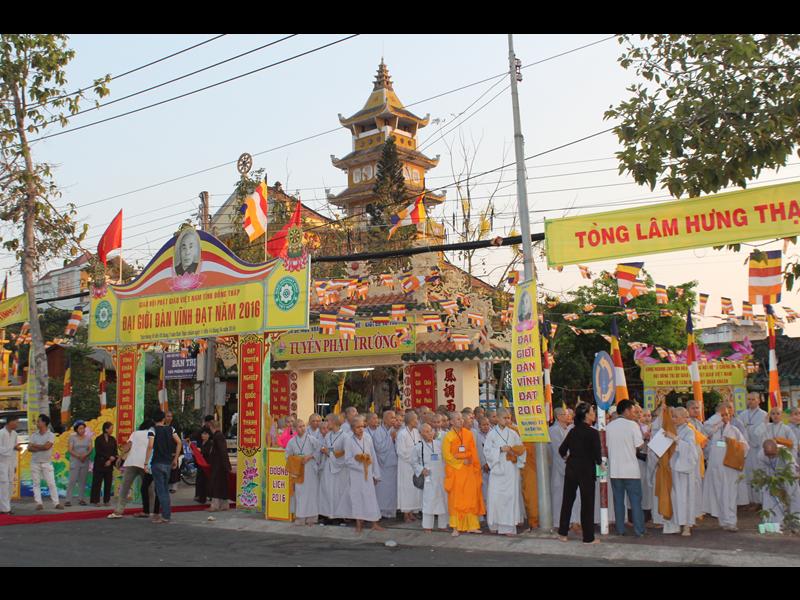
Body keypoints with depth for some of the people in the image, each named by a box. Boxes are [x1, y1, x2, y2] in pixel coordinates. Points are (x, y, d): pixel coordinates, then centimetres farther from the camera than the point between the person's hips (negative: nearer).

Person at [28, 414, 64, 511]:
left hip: (47, 463, -4)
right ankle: (39, 503, 9)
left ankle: (56, 503, -1)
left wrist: (35, 445, -6)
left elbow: (46, 446, -18)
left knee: (51, 483, -3)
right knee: (36, 483, 4)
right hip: (35, 462, 4)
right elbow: (29, 448, -3)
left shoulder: (51, 435, -4)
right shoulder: (34, 435, 7)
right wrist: (41, 448, -16)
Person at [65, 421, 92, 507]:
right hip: (74, 461, -3)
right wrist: (78, 456, -19)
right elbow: (70, 450, -7)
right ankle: (68, 500, -7)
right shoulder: (72, 437, -1)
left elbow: (90, 449, 1)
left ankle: (81, 499, 9)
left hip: (85, 461, 3)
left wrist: (85, 455, -18)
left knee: (83, 481, 5)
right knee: (72, 480, -8)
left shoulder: (88, 437, 6)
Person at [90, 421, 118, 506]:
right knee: (97, 483, -2)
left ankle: (106, 501, 9)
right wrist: (109, 457, -11)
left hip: (109, 465, 4)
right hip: (99, 464, -4)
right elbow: (98, 452, -7)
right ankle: (95, 500, 5)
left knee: (108, 483, 3)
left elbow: (115, 452, 7)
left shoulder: (113, 440, 10)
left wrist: (110, 461, -9)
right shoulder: (98, 439, -2)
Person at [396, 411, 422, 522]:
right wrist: (413, 460, -11)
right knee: (406, 488, 1)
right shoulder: (402, 434, -17)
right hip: (406, 466, -6)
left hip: (415, 464, 7)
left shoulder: (416, 432, 3)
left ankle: (411, 511, 22)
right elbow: (401, 452, -15)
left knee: (415, 488, 11)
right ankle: (406, 513, 12)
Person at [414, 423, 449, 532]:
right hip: (428, 478, -2)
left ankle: (443, 524, 21)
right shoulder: (419, 447, 1)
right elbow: (415, 463, 8)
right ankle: (428, 525, 9)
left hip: (441, 477, 2)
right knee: (428, 501, -3)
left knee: (443, 499, 7)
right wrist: (421, 470, -7)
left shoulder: (439, 444, 4)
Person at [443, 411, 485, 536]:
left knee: (471, 498, 5)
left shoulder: (468, 434, 5)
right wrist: (461, 462, -10)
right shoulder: (448, 437, -5)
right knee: (456, 499, 0)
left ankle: (471, 526, 12)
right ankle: (456, 527, 5)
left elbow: (474, 452, 9)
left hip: (469, 470, 3)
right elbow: (447, 455, -7)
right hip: (455, 471, -3)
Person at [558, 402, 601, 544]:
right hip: (587, 470, -5)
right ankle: (588, 537, 11)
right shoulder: (593, 433, -14)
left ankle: (563, 533, 21)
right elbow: (597, 455, -17)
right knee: (587, 503, 5)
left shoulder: (572, 431, 2)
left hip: (571, 469, 5)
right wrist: (599, 462, 5)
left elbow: (562, 450, 4)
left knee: (567, 500, 14)